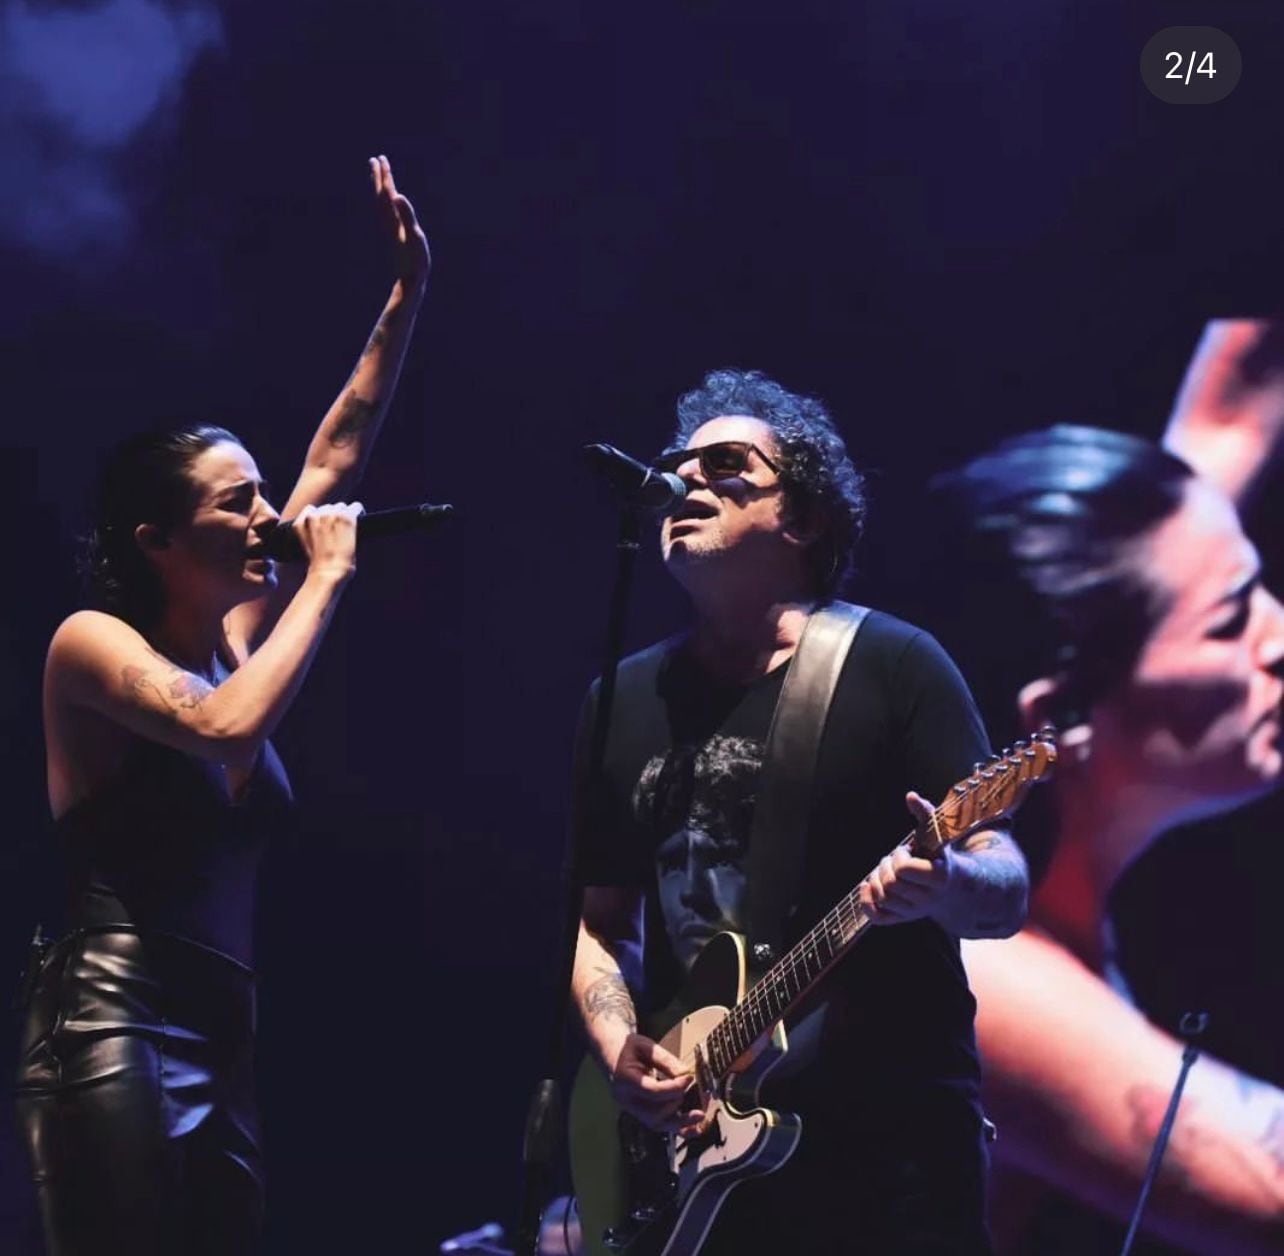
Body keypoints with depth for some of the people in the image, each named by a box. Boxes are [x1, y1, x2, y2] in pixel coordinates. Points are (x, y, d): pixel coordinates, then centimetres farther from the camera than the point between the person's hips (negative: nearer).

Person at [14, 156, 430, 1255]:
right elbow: (229, 727, -23)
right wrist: (328, 578, -11)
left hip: (224, 1044, 8)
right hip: (114, 1029, -8)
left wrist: (407, 296, 15)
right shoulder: (91, 641, -4)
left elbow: (340, 453, 18)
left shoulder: (237, 638, 15)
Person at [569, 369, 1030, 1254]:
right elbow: (597, 920, 16)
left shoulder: (892, 666, -3)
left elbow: (1006, 892, -5)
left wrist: (944, 886, -27)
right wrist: (620, 1052, -1)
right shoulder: (625, 700, 10)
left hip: (892, 1140, -4)